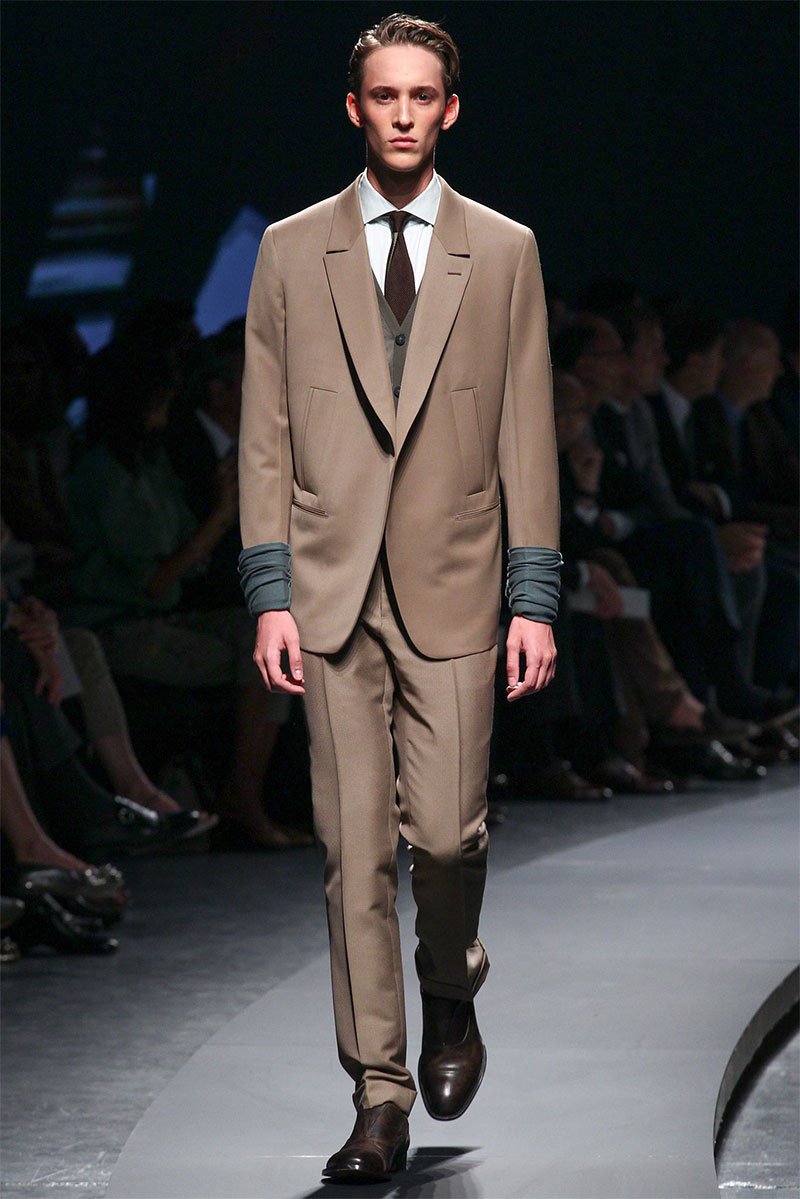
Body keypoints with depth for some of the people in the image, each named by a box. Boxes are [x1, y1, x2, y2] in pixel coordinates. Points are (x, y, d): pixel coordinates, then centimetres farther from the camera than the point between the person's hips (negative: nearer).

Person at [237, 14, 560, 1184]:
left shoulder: (504, 252, 5)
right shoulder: (292, 252, 6)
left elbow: (527, 434, 4)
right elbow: (265, 434, 5)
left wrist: (536, 597, -1)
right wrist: (271, 592, -3)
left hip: (451, 590, 0)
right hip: (332, 592, 0)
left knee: (446, 831, -7)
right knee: (356, 847, -2)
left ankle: (450, 989, 26)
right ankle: (379, 1097, 4)